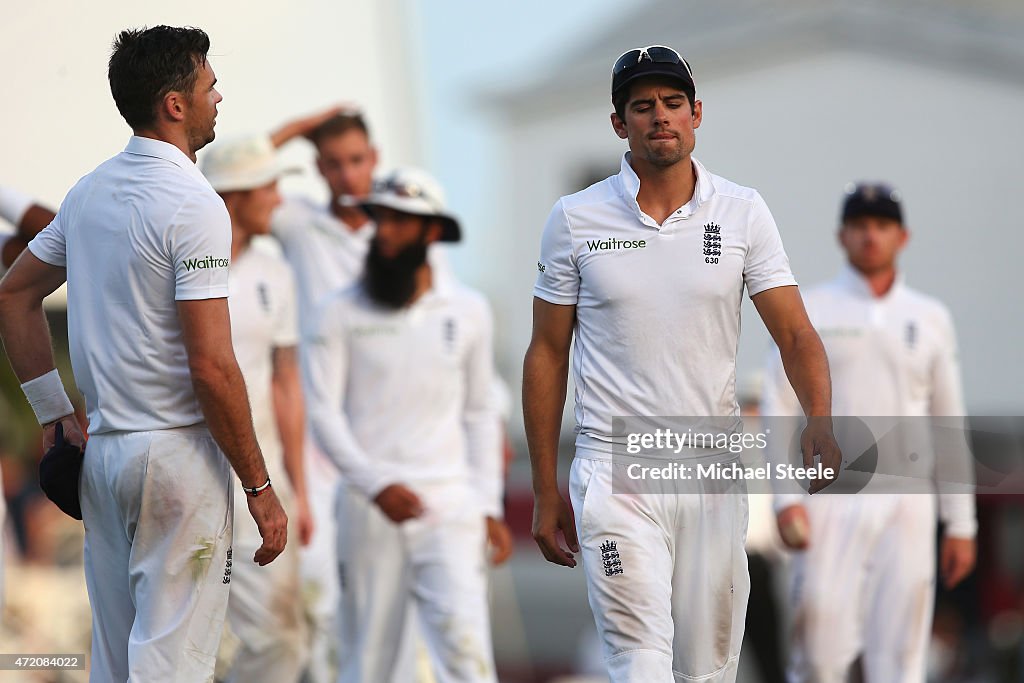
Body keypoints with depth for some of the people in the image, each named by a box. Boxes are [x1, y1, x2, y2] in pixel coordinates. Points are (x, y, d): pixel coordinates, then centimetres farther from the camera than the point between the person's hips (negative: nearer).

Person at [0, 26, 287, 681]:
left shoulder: (88, 192, 9)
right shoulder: (193, 204, -16)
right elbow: (211, 366, -20)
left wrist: (54, 410, 19)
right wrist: (260, 487, -14)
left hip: (102, 453, 8)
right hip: (179, 454, -8)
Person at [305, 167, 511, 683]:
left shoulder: (468, 311, 9)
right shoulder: (341, 312, 2)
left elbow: (479, 413, 15)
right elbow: (324, 411, -3)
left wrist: (490, 506, 9)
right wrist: (376, 484, -15)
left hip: (450, 502, 1)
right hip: (370, 505, -1)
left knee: (462, 636, -13)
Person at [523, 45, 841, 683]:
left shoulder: (743, 211, 3)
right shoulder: (576, 219, 1)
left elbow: (795, 331, -2)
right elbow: (547, 354, 6)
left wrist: (819, 418, -23)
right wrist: (546, 492, 4)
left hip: (715, 471, 2)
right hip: (615, 472, -2)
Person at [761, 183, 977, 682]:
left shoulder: (930, 318, 12)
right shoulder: (807, 312, 6)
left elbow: (950, 422, 13)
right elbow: (778, 405, 0)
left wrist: (960, 524, 9)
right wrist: (787, 498, -12)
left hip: (905, 506, 2)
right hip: (831, 500, -2)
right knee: (821, 641, -11)